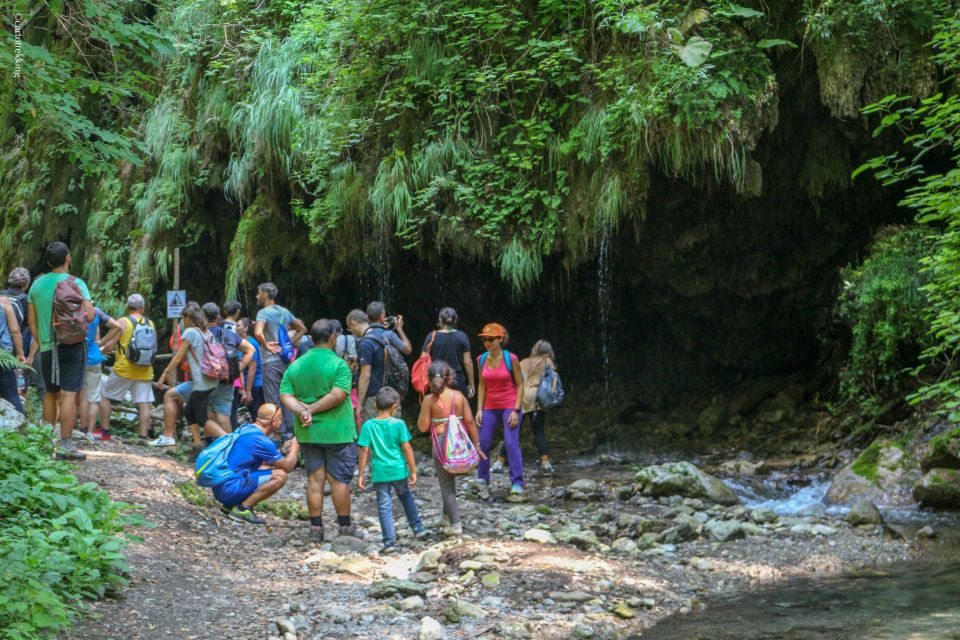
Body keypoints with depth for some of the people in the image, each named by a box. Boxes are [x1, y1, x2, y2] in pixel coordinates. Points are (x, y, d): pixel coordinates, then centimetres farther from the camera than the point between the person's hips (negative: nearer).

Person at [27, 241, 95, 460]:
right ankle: (65, 445, -11)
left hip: (47, 348, 5)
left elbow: (32, 321, 10)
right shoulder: (76, 283, -8)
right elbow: (90, 315, -15)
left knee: (50, 393, 17)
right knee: (69, 394, -6)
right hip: (72, 345, -5)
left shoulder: (37, 284, 6)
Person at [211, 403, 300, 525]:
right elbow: (288, 467, -4)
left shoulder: (246, 429, 13)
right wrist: (295, 447, 12)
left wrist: (283, 450, 26)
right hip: (230, 488, -10)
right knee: (280, 476, -14)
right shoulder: (261, 441, -15)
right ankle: (243, 509, -10)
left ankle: (230, 505, 13)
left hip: (220, 488, 10)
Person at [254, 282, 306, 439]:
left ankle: (278, 434, -1)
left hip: (271, 361, -7)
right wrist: (289, 343, 13)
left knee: (273, 400, -1)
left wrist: (266, 345, -12)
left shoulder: (264, 312, -11)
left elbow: (258, 333, -29)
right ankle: (290, 431, 13)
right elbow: (302, 329, 21)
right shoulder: (285, 312, 11)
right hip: (285, 360, 7)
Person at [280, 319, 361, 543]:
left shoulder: (296, 365, 5)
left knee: (315, 479, 9)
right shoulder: (338, 364, -12)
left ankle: (316, 528, 11)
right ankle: (345, 527, 12)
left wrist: (302, 410, -16)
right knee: (339, 480, 4)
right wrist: (313, 410, -16)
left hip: (307, 432, 4)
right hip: (336, 431, -4)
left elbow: (285, 395, -4)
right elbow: (338, 395, -22)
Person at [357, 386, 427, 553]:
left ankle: (390, 541, 1)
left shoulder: (368, 425, -5)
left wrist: (360, 474, 0)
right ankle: (418, 528, 34)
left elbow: (365, 451, -6)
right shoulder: (399, 424, -8)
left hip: (380, 473, 0)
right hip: (399, 470, 0)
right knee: (406, 498, 24)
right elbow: (407, 448, -7)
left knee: (384, 506, 5)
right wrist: (413, 470, 0)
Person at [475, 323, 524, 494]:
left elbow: (520, 385, -5)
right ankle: (482, 478, 17)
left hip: (509, 406, -4)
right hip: (490, 408, 5)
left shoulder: (511, 359, -9)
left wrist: (516, 410, -12)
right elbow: (482, 386, 10)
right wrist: (479, 409, 2)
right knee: (483, 442, 2)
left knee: (511, 442, -12)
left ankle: (517, 482, -8)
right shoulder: (482, 360, 3)